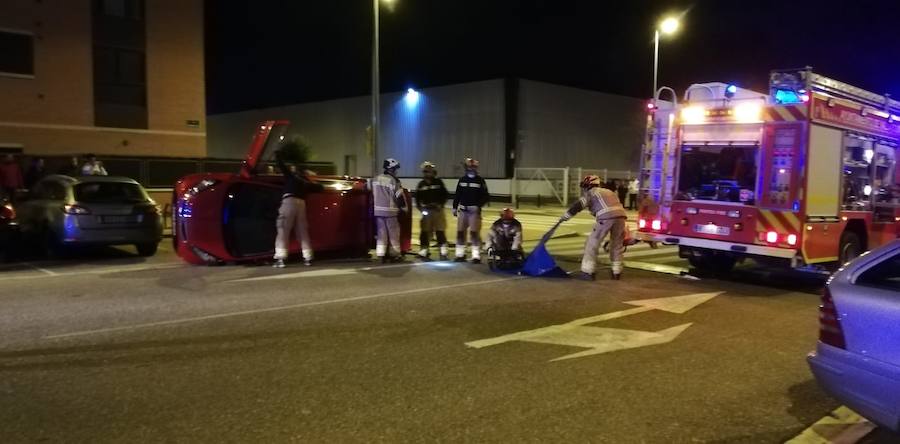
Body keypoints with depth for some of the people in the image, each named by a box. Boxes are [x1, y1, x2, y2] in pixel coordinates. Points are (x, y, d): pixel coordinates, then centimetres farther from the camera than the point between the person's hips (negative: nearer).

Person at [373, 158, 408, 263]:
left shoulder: (376, 180, 9)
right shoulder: (393, 181, -12)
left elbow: (373, 194, 16)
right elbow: (400, 196, -12)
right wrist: (404, 208, 0)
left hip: (378, 210, 6)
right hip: (391, 211, -6)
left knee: (381, 233, 9)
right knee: (394, 234, 5)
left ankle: (381, 255, 8)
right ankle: (395, 255, 10)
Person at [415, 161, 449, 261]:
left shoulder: (438, 182, 1)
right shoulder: (421, 184, 6)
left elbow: (445, 195, 3)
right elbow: (417, 198, 8)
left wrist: (441, 204, -8)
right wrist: (420, 208, -4)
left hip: (437, 210, -1)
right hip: (426, 210, 2)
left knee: (440, 232, -2)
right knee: (425, 232, 3)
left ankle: (443, 253, 4)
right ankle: (424, 252, 11)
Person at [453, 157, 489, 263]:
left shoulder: (480, 181, -2)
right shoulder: (462, 180, 9)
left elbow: (485, 196, -3)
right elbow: (457, 195, 13)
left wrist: (478, 206, -15)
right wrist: (455, 207, 9)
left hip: (474, 211, -4)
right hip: (462, 210, 4)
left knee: (474, 233, -8)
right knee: (460, 232, 7)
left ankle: (476, 256, -2)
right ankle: (460, 254, 18)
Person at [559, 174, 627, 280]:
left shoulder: (591, 192, 16)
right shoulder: (608, 191, 36)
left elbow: (578, 205, 1)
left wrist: (565, 216, 7)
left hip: (606, 217, -6)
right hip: (620, 215, 6)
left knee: (592, 243, 6)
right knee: (617, 244, 21)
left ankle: (587, 272, 7)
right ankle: (617, 272, 29)